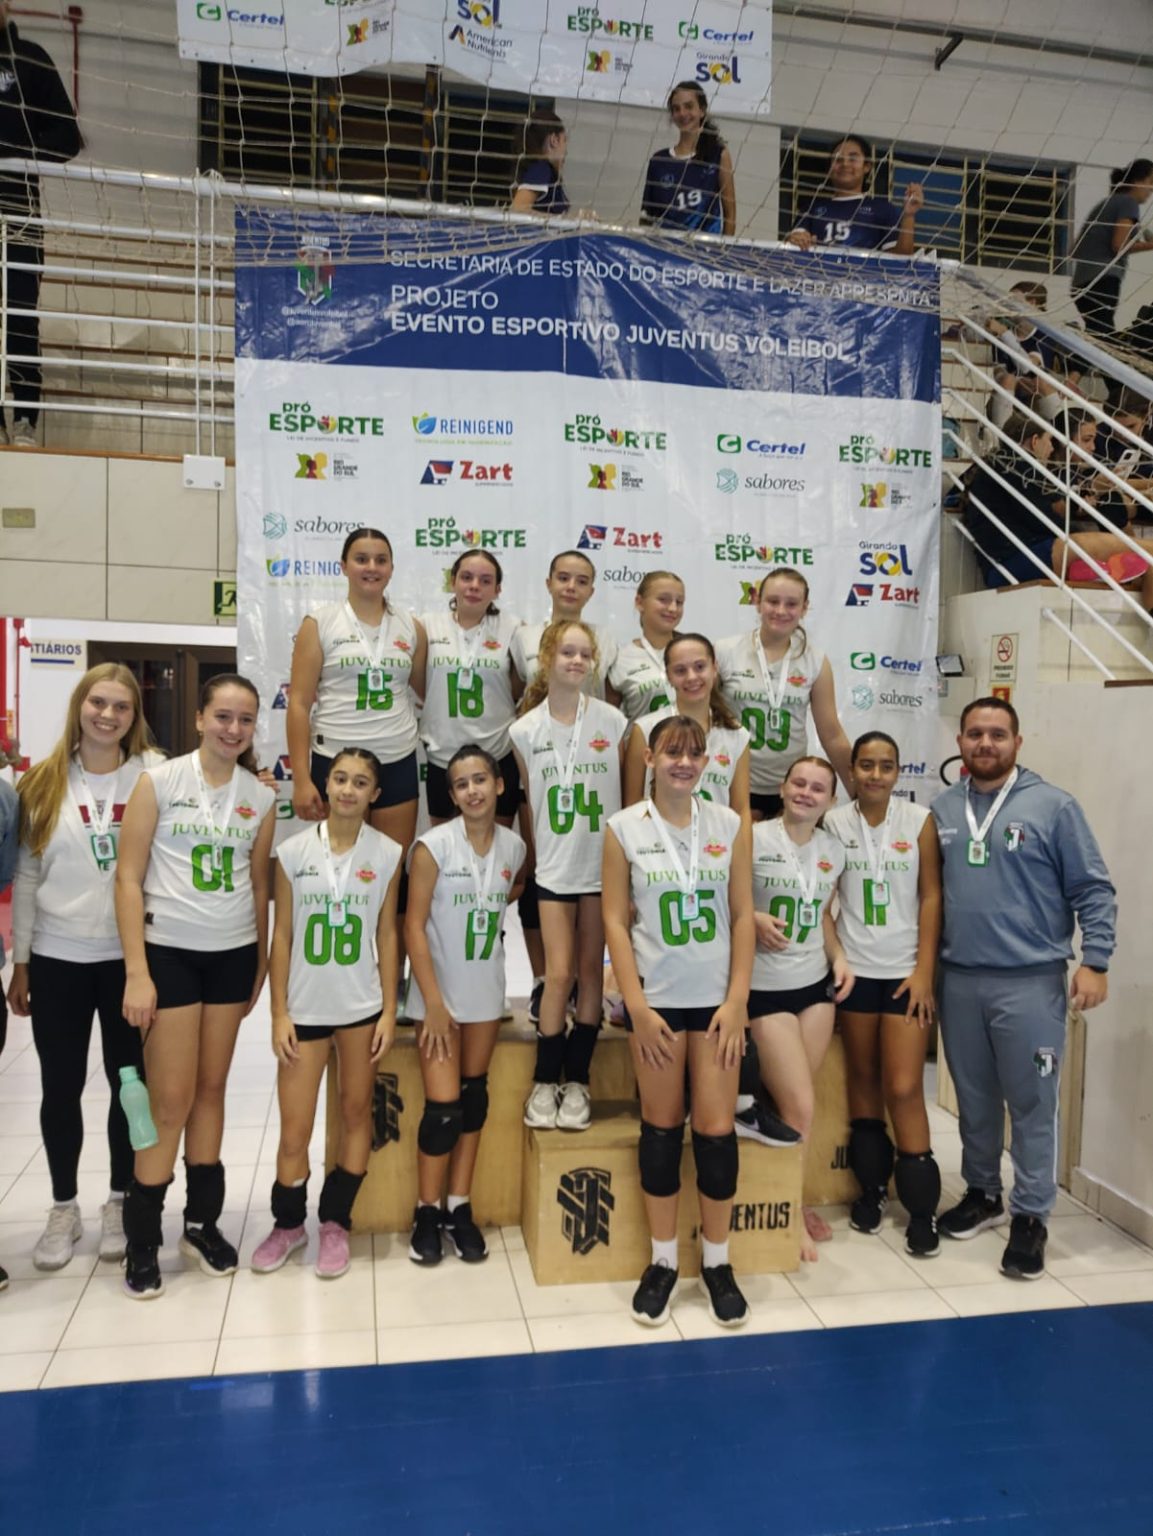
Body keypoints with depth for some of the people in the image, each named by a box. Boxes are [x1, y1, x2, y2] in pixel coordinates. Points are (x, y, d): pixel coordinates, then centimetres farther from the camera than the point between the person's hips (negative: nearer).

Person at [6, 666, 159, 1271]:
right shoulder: (44, 782, 2)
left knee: (130, 1083, 10)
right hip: (57, 959, 2)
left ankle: (120, 1203, 28)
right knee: (61, 1088, 10)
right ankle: (64, 1209, 28)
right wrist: (19, 962, 4)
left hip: (131, 956, -1)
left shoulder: (153, 774, -4)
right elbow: (26, 877, 5)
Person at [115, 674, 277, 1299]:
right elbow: (128, 878, -8)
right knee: (171, 1101, 0)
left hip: (234, 955, 3)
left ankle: (202, 1223, 27)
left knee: (211, 1089, 12)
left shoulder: (262, 797, 3)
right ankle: (141, 1242, 16)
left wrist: (262, 963, 11)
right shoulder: (158, 782, -8)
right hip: (170, 952, -3)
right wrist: (137, 972, -13)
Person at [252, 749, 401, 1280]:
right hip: (305, 1008, 0)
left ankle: (335, 1222, 28)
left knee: (357, 1112, 11)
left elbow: (387, 934, 0)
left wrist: (389, 1011, -3)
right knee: (294, 1130, 4)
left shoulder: (387, 854, -3)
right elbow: (281, 935, -1)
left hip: (361, 1006, 1)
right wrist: (279, 1013, -4)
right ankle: (287, 1222, 28)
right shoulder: (293, 851, -4)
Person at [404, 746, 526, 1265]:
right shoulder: (433, 845, -15)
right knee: (443, 1107, -5)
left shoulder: (514, 846, -3)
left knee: (474, 1096, 11)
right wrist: (433, 1002, -17)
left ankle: (460, 1207, 24)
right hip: (439, 992, -4)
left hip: (486, 992, 4)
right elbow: (414, 925, -15)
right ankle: (427, 1212, 15)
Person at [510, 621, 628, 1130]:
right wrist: (541, 857, 8)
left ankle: (576, 1080, 18)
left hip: (604, 864, 0)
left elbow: (629, 795, 2)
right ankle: (545, 1081, 13)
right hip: (555, 869, 0)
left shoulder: (612, 721, -4)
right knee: (559, 975, -3)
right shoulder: (525, 730, -2)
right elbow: (530, 803, 6)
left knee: (592, 971, 7)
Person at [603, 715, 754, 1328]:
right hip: (656, 998, -1)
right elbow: (615, 920, -3)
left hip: (717, 999, 1)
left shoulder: (728, 824, 2)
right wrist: (636, 1007, -8)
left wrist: (736, 1000, -4)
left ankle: (717, 1262, 21)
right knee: (661, 1127, 8)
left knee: (716, 1129, 3)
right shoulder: (624, 828, -3)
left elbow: (742, 915, 3)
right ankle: (662, 1260, 24)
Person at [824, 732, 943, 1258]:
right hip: (854, 970, 2)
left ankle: (921, 1205, 9)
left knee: (904, 1088, -4)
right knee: (863, 1078, 11)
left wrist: (925, 970, -7)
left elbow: (931, 897, -2)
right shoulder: (833, 822, 0)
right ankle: (871, 1185, 27)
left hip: (905, 971, -2)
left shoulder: (919, 820, -3)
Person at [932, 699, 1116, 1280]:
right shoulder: (940, 810, 7)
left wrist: (1095, 960, -12)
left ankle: (1030, 1217, 16)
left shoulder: (1053, 805, -5)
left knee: (1031, 1103, 2)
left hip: (1030, 982, -4)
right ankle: (982, 1193, 33)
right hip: (958, 981, 4)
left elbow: (1093, 890, -4)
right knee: (974, 1097, 16)